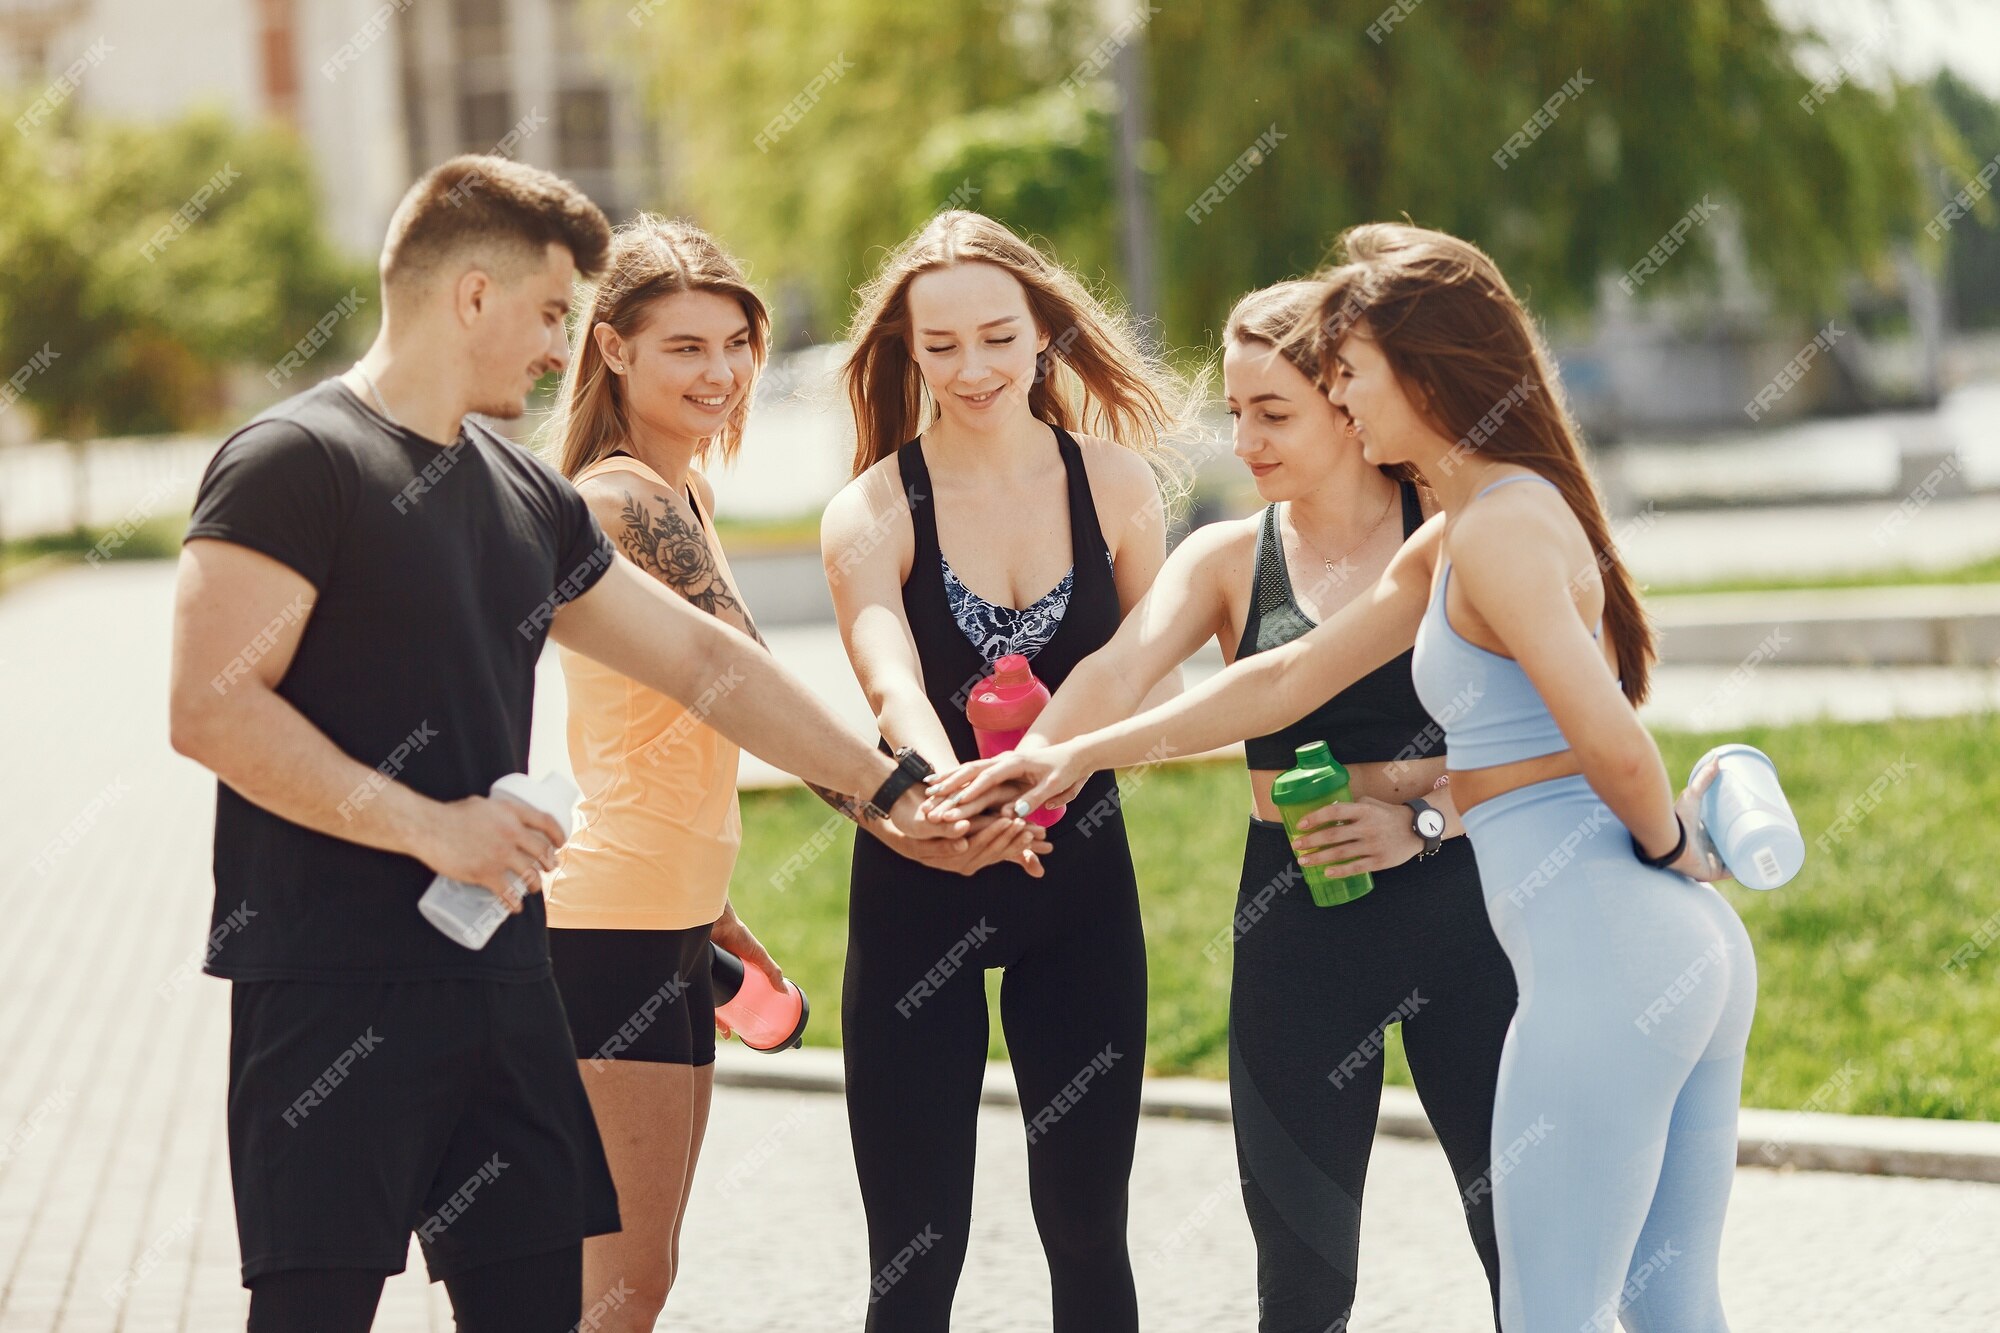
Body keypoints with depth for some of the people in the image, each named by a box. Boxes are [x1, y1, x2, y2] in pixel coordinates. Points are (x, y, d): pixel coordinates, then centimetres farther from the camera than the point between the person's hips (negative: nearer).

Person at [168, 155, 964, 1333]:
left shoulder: (527, 496, 17)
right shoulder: (295, 463, -8)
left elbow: (702, 657, 23)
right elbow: (210, 709, -16)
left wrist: (895, 787, 22)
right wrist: (426, 822, -18)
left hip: (499, 972, 8)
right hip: (333, 982, -8)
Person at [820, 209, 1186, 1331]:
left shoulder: (1114, 481, -1)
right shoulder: (873, 513, -10)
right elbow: (892, 685, -27)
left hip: (1081, 867, 2)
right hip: (921, 885, -2)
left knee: (1089, 1230, 9)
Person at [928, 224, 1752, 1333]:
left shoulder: (1500, 529, -13)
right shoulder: (1447, 543, 18)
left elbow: (1613, 740, -23)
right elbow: (1290, 679, 23)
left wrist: (1665, 846, -3)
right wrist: (1083, 752, 21)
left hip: (1604, 952, -10)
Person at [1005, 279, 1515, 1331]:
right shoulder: (1228, 559, 4)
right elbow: (1117, 673, -14)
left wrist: (1422, 819, -19)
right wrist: (1026, 769, -32)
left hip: (1454, 900, -1)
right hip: (1295, 922, 2)